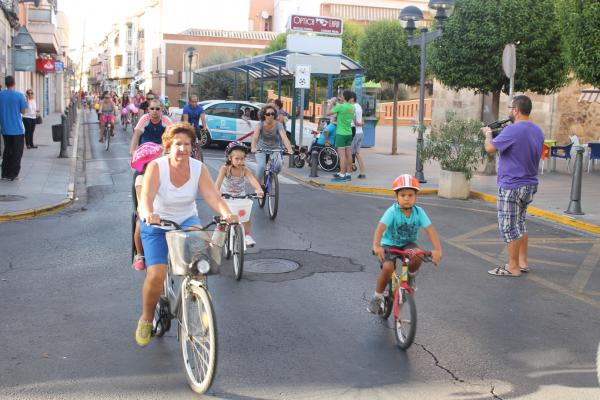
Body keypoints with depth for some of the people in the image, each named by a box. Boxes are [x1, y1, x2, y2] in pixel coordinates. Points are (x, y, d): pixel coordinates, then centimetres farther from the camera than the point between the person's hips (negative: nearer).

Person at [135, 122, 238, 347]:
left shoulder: (199, 169, -11)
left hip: (187, 220, 2)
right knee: (156, 274, -17)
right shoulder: (156, 167, -19)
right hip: (157, 223, -2)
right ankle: (146, 319, 11)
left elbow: (213, 196, -22)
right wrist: (148, 214, -55)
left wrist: (226, 213, -42)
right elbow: (146, 197, -32)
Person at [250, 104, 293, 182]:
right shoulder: (260, 124, -14)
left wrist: (289, 149, -45)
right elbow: (255, 137, -29)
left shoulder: (278, 125, -13)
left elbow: (284, 138, -27)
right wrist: (253, 148, -49)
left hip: (275, 149, 1)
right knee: (261, 166, -25)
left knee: (278, 165, -25)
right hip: (261, 149, -1)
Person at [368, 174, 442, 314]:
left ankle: (410, 277, 3)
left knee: (417, 257, -31)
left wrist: (437, 249, -35)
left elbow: (430, 230, -20)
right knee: (388, 267, -27)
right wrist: (376, 246, -51)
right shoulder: (392, 211, -21)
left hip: (408, 244, 2)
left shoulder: (419, 212, -13)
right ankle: (377, 297, -2)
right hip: (389, 244, -2)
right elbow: (381, 227, -34)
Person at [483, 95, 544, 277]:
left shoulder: (512, 130, -21)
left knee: (508, 227, 0)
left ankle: (513, 267, 7)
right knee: (519, 224, 20)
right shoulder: (537, 131, 8)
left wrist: (488, 134, 3)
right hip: (530, 185, 9)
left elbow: (490, 148, -17)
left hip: (511, 186, -9)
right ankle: (523, 262, 26)